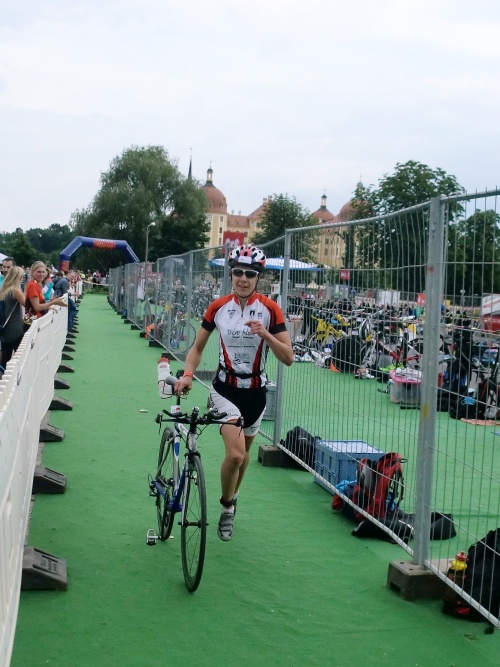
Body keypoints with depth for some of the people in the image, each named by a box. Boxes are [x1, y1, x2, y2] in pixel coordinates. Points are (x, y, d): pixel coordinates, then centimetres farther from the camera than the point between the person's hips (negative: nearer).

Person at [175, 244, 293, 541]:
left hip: (255, 391, 1)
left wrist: (265, 334, -29)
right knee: (234, 453, -19)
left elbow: (288, 358, -13)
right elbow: (198, 347, 6)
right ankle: (227, 508, 7)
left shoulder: (270, 309, -10)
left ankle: (233, 498, 46)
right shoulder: (218, 307, -6)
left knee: (244, 452, 17)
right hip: (225, 388, -1)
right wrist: (188, 375, -11)